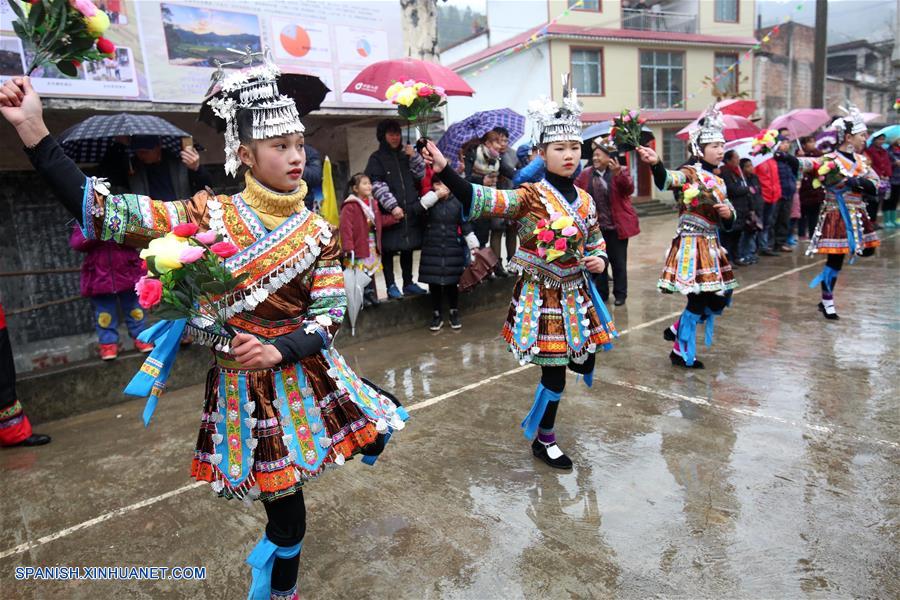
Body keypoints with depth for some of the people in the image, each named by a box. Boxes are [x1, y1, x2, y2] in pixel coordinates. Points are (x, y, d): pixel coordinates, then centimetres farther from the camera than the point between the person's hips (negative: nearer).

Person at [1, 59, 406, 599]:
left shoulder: (318, 233, -3)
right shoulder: (210, 214, -9)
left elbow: (330, 315, -5)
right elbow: (107, 214, -14)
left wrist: (278, 350, -23)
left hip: (304, 374, 3)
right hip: (243, 386, -3)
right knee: (285, 501, 9)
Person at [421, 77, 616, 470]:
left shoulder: (584, 199, 5)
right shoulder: (530, 197, -14)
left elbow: (596, 239, 19)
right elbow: (483, 200, -28)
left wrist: (599, 260, -3)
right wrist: (444, 170, -40)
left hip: (576, 292, 6)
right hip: (541, 294, -6)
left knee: (585, 365, 16)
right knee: (554, 374, 2)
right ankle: (543, 441, 26)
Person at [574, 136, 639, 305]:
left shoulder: (621, 171, -5)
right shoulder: (586, 174, 3)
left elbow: (629, 189, -20)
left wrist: (618, 174, -34)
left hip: (617, 226, -3)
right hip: (596, 227, 3)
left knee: (618, 262, 6)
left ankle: (620, 294, 18)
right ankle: (601, 293, 22)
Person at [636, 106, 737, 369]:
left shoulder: (718, 181, 15)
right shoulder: (690, 173, -8)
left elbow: (727, 224, 17)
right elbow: (667, 181, -32)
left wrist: (729, 214, -6)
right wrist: (655, 163, -52)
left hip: (711, 246, 8)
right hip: (692, 244, -8)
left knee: (719, 298, 12)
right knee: (698, 299, -4)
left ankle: (677, 329, 29)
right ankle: (681, 352, 12)